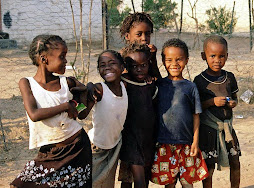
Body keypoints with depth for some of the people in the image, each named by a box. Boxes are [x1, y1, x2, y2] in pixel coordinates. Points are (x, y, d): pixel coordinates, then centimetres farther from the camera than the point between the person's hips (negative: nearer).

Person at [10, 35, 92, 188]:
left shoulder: (66, 82, -1)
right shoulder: (27, 83, -7)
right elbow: (34, 115, -23)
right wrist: (66, 106, -19)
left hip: (77, 146, 2)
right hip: (49, 151, -1)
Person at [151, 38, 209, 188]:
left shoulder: (190, 87, -1)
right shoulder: (159, 85, 3)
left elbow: (196, 115, 0)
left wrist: (195, 141, -3)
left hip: (186, 144, -1)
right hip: (164, 144, 1)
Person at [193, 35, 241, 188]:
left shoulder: (229, 77, 4)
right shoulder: (200, 80, -8)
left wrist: (233, 103, -7)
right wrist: (212, 102, -20)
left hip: (227, 126, 4)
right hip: (208, 128, -4)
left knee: (235, 163, 11)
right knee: (209, 167, 2)